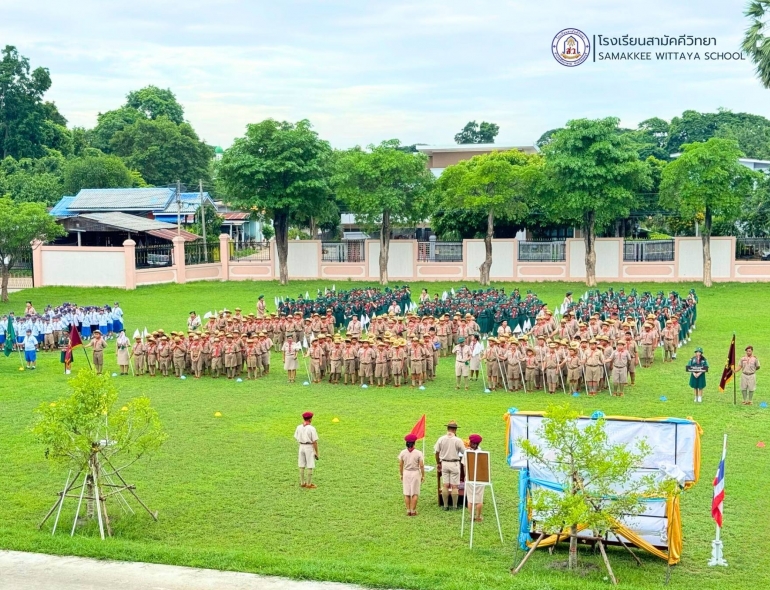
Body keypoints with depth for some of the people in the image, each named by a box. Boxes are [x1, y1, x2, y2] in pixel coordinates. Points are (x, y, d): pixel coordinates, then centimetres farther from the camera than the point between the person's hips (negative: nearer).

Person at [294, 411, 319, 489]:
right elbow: (315, 441, -15)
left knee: (302, 465, 11)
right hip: (309, 447, -5)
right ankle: (309, 484, 5)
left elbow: (296, 438, 9)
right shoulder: (311, 428, -16)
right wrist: (317, 453, -7)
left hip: (301, 447, 5)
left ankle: (302, 483, 17)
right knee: (310, 466, 2)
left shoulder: (299, 427, -2)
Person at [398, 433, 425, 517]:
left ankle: (408, 511, 10)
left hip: (406, 473, 2)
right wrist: (423, 476, 3)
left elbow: (400, 465, 3)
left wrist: (401, 475, 15)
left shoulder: (403, 453, -4)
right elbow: (421, 466, -9)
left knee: (406, 493, 9)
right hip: (415, 473, -2)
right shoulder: (418, 453, -11)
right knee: (415, 493, 6)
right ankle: (413, 511, 6)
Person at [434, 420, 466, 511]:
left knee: (445, 485, 8)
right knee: (454, 486, 2)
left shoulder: (441, 439, -3)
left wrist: (438, 463, 16)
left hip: (444, 463, 3)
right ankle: (455, 506, 7)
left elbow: (437, 452, 3)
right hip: (454, 463, -3)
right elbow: (464, 452, -5)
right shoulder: (458, 440, -12)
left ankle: (445, 506, 11)